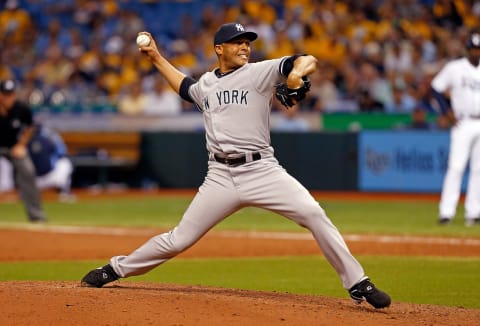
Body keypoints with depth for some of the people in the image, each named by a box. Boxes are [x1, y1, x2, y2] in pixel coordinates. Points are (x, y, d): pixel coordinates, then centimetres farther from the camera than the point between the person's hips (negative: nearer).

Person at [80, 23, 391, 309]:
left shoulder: (260, 72, 0)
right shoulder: (205, 84, 15)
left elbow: (309, 61, -13)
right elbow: (185, 87, 40)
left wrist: (298, 70, -36)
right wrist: (157, 57, 38)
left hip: (262, 170, -3)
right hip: (220, 177, 3)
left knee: (314, 214, -21)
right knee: (179, 239, 4)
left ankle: (358, 285, -14)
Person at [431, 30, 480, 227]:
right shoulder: (454, 68, 0)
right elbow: (436, 88, 2)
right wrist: (448, 113, -5)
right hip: (463, 123, -4)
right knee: (456, 167, -12)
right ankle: (446, 212, -13)